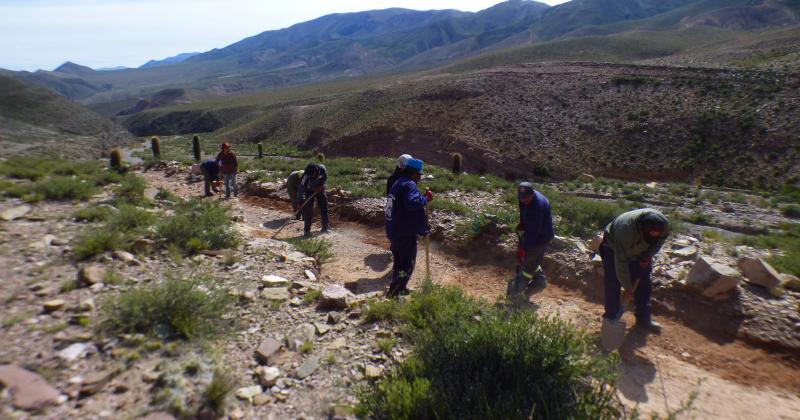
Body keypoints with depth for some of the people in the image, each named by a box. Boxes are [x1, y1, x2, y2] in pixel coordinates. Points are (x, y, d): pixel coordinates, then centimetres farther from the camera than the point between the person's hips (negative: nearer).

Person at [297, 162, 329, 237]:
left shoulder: (322, 169, -26)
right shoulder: (306, 175, -33)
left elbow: (325, 178, -6)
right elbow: (301, 188, -33)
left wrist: (320, 186, -17)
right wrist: (299, 201, -39)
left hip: (320, 189, 3)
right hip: (310, 191, -3)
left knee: (324, 207, 6)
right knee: (308, 209, -10)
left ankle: (326, 226, 22)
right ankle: (307, 230, -5)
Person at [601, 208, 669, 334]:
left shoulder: (664, 223, -30)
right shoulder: (625, 229, -44)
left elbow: (661, 240, -2)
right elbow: (621, 262, -36)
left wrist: (649, 255, -16)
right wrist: (628, 289, -30)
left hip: (641, 252, 5)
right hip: (614, 248, -4)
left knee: (645, 283, 4)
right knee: (613, 282, -10)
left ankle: (644, 320, 19)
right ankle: (611, 317, 7)